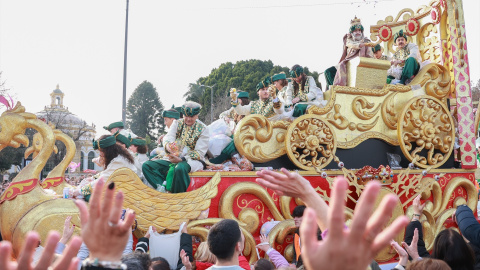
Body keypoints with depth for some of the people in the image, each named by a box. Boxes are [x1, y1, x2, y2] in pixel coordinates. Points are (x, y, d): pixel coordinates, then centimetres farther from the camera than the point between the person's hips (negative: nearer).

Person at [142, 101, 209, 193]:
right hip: (174, 158, 6)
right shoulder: (177, 124, 10)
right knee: (146, 165, -12)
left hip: (193, 160, -5)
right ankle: (164, 187, -27)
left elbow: (199, 153, -10)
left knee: (180, 168, -41)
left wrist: (181, 159, -24)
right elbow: (168, 137, -8)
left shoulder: (203, 129, -2)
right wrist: (168, 146, -34)